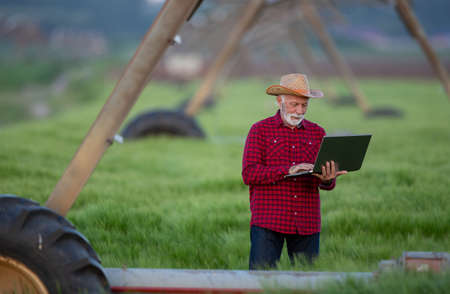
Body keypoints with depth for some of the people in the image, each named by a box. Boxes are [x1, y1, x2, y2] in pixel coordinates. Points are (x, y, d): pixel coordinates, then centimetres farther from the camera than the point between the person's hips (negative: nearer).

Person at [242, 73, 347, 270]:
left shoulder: (317, 133, 15)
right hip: (268, 222, -3)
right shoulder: (260, 130, 5)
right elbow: (249, 174, -6)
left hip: (307, 223, 3)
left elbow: (327, 184, 13)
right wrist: (287, 171, -18)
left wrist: (327, 180, -12)